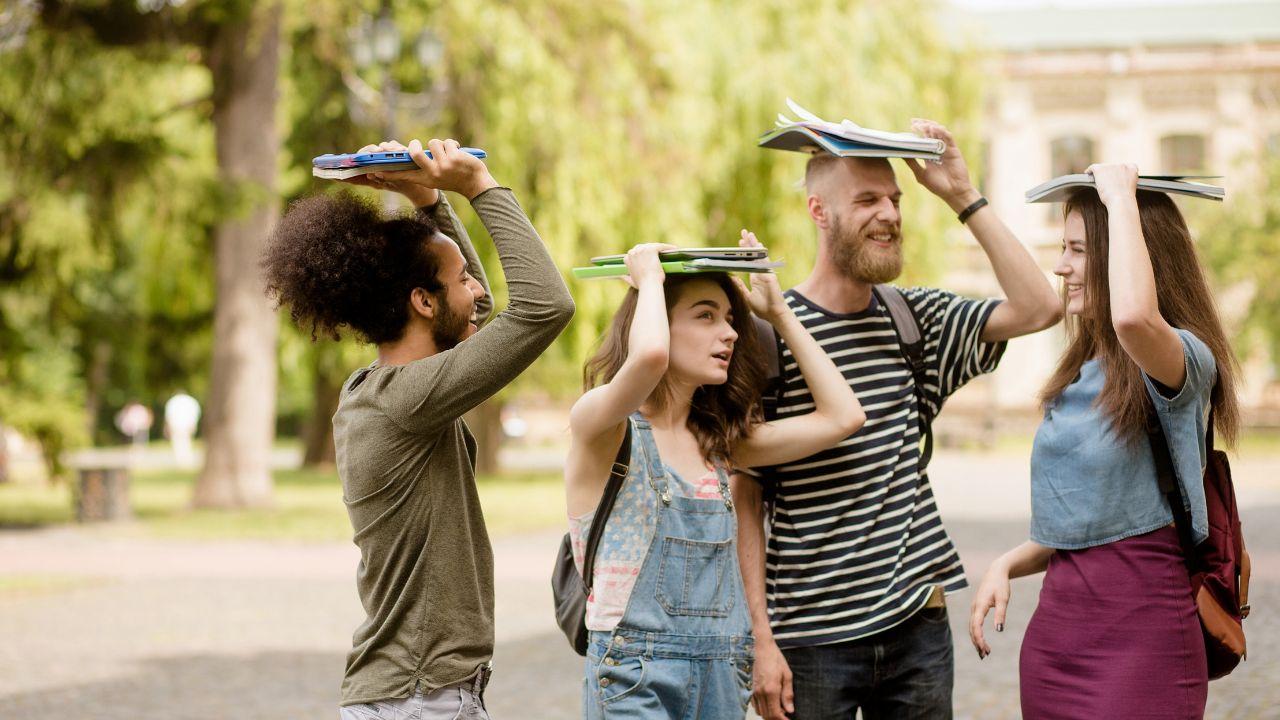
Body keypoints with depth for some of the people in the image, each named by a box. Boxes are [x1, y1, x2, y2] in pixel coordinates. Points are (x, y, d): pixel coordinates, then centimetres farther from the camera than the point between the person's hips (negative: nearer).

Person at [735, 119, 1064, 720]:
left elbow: (1037, 308, -5)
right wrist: (761, 640, -12)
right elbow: (744, 499, -8)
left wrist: (962, 195, -5)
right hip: (812, 640, -4)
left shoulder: (917, 319, 8)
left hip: (919, 626, 5)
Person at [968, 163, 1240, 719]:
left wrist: (1120, 198, -23)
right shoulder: (1082, 372, 14)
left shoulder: (1185, 363, -12)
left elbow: (1133, 317, -37)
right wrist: (1008, 565, 2)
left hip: (1139, 637, -8)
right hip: (1054, 626, 8)